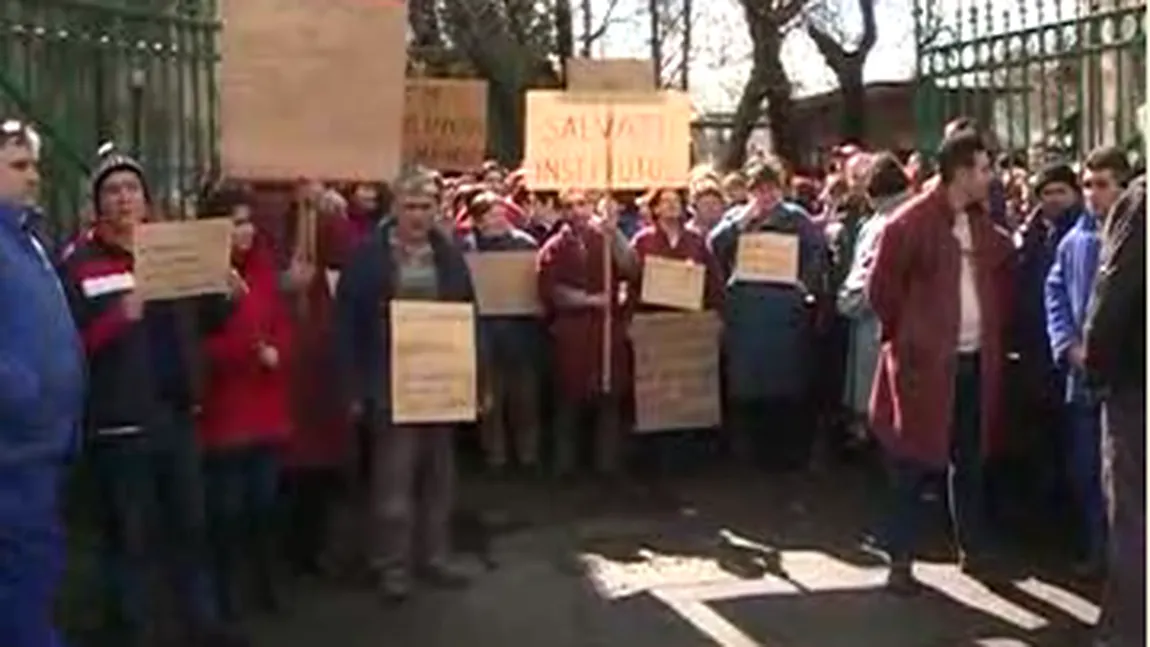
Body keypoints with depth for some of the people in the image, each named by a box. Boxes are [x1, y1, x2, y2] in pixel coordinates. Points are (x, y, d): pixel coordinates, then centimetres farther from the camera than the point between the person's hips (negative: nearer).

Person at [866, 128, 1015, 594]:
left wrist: (996, 327, 13)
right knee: (914, 464, -1)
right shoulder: (910, 223, -11)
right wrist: (904, 334, -3)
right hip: (925, 362, -6)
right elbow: (882, 287, -9)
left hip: (976, 360, 7)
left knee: (969, 459, 15)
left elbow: (1002, 274, 23)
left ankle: (973, 549, 27)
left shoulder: (983, 227, 11)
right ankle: (900, 560, 6)